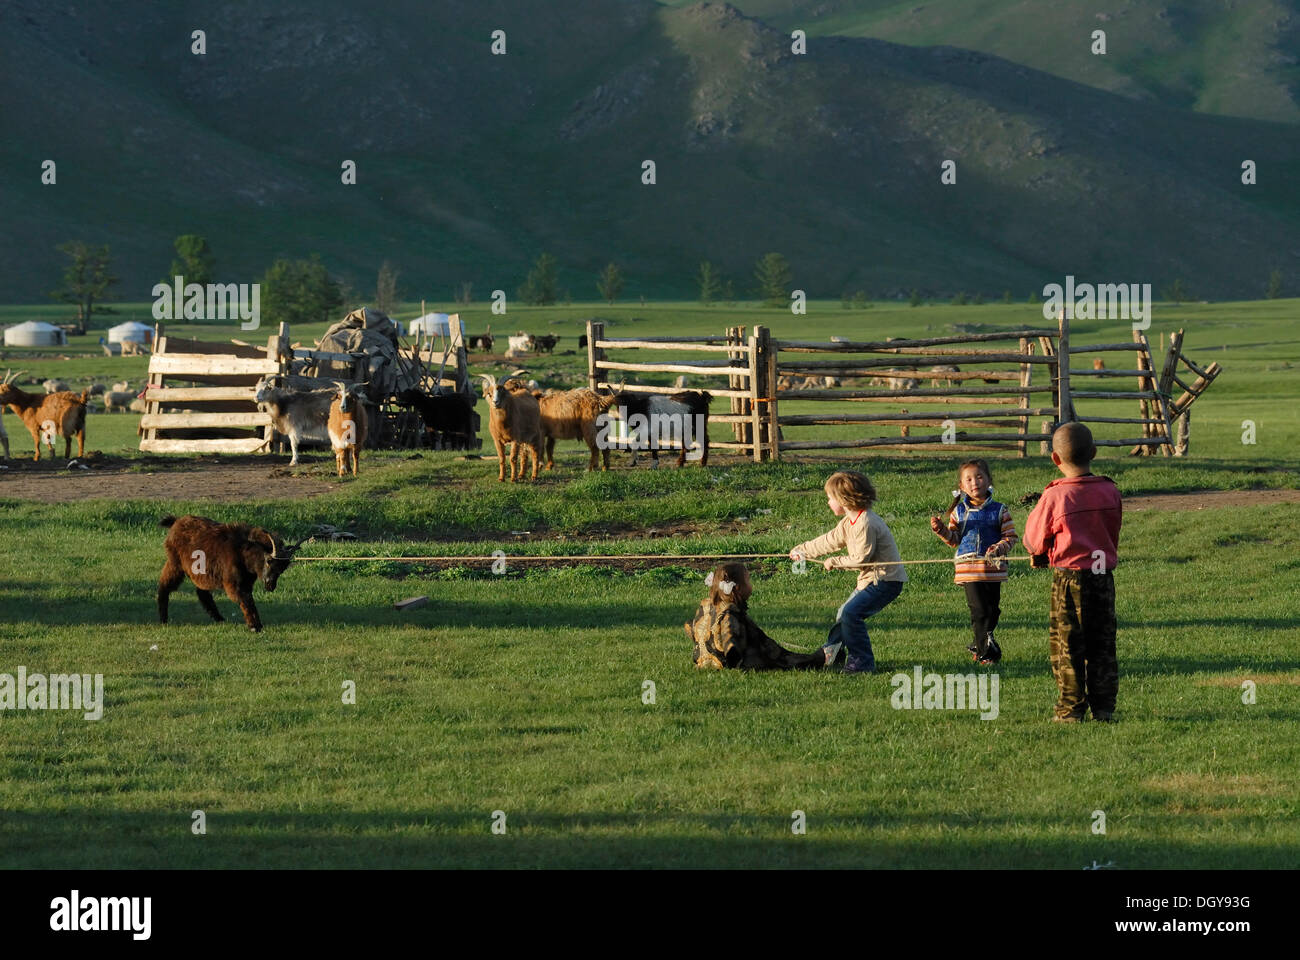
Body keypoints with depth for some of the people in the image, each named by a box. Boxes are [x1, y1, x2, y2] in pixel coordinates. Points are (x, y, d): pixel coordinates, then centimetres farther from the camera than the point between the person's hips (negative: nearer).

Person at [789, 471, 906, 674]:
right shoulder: (848, 523, 10)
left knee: (851, 613, -21)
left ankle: (862, 662, -16)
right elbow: (829, 541, 23)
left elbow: (861, 558, -21)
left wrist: (835, 562, -8)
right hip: (871, 580, 11)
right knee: (844, 614, 20)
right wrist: (802, 550, 31)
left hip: (886, 580, -11)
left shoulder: (866, 524, -22)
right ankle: (830, 654, 35)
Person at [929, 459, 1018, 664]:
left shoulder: (999, 510, 2)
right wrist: (941, 530, -7)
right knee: (978, 610, -7)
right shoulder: (959, 511, 8)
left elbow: (1010, 536, 1)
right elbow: (954, 539, 11)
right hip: (969, 568, 0)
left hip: (993, 568, 0)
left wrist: (999, 548, -17)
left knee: (992, 609, 7)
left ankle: (981, 645, 23)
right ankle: (986, 651, -4)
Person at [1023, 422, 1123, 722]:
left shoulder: (1054, 497, -14)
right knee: (1102, 645, 12)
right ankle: (1104, 706, 13)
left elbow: (1034, 542, -4)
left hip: (1068, 577, -4)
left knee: (1067, 646, 5)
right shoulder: (1110, 492, -1)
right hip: (1103, 577, 4)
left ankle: (1072, 709, 6)